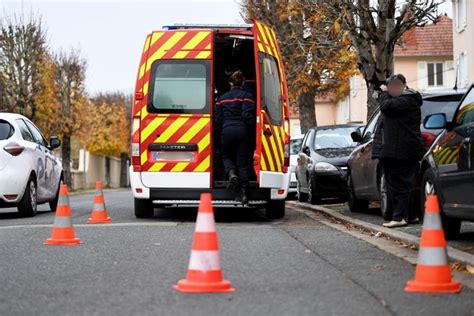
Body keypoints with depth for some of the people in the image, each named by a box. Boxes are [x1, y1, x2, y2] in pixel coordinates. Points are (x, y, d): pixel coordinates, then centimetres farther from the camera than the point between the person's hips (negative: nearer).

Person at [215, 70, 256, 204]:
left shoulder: (222, 98, 13)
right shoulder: (246, 96, 1)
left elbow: (218, 119, 12)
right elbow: (248, 116, -9)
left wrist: (221, 132, 21)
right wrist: (251, 131, 3)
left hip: (227, 131, 2)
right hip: (242, 131, -1)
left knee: (227, 156, 20)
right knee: (243, 161, 3)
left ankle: (232, 173, -13)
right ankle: (242, 192, -3)